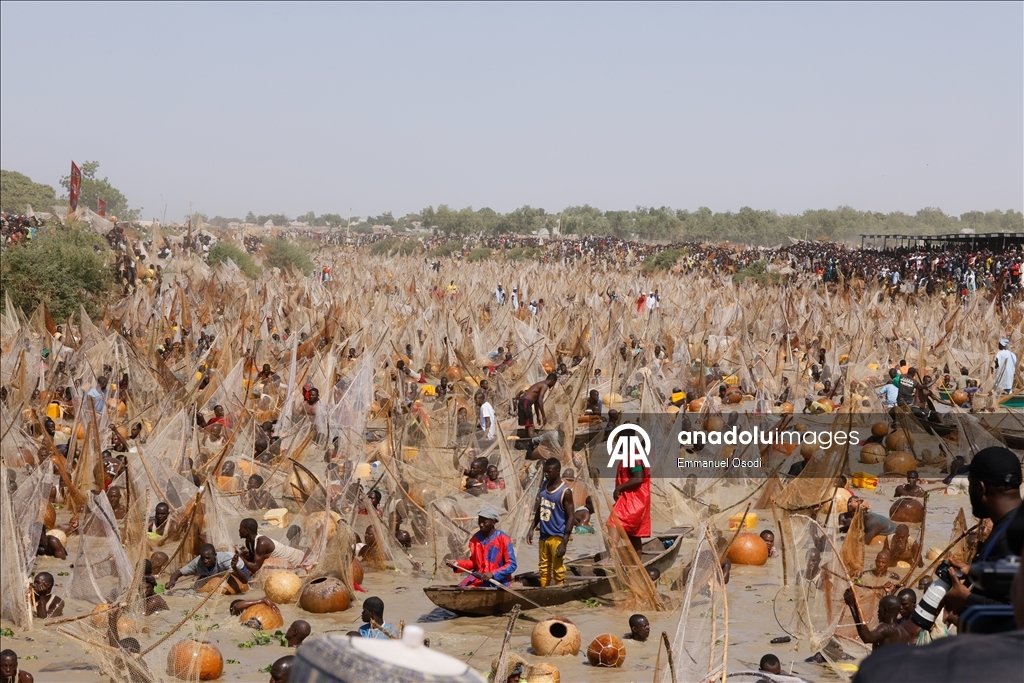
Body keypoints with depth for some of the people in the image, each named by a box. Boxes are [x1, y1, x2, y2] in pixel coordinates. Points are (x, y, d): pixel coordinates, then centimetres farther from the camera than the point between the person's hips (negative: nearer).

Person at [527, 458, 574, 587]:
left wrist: (564, 542, -18)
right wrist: (532, 529, 9)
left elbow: (570, 517, -14)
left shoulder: (565, 491, -14)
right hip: (544, 536, 7)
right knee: (543, 569, 13)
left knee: (558, 570, -2)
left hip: (557, 537, -7)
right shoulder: (544, 486, 7)